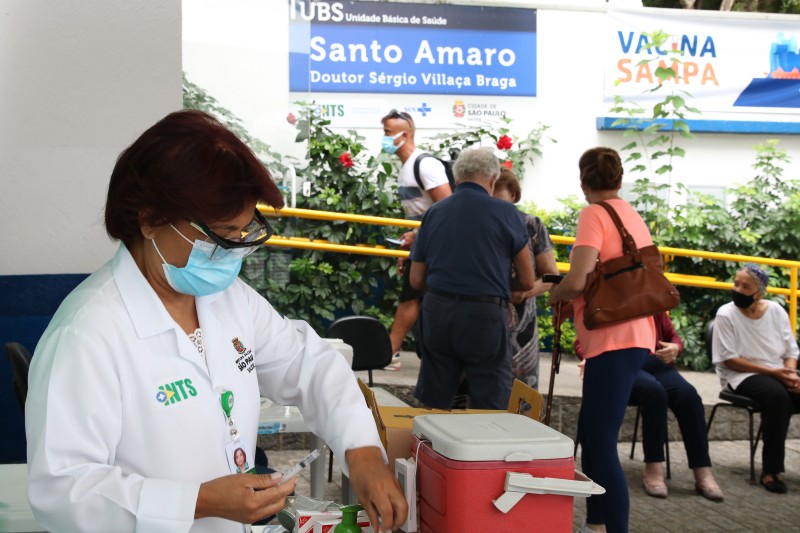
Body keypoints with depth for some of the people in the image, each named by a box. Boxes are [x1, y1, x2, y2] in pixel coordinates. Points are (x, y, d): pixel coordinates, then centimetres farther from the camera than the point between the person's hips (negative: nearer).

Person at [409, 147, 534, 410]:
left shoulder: (433, 213, 7)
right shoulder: (506, 213, -3)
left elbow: (416, 281, 10)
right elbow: (527, 282, 1)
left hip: (437, 311, 4)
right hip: (484, 317, -4)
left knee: (432, 406, 13)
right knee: (491, 410, 5)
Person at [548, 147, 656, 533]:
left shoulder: (594, 215, -9)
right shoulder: (634, 217, 16)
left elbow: (577, 281, -20)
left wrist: (554, 295, 2)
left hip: (613, 340, -9)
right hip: (634, 335, 9)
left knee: (602, 442, -8)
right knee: (590, 431, 18)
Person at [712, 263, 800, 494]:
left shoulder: (776, 311, 5)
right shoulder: (726, 315, -8)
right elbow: (729, 360, -12)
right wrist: (772, 372, -16)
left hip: (778, 374, 5)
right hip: (743, 376, -5)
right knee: (777, 395, -35)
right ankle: (771, 470, -27)